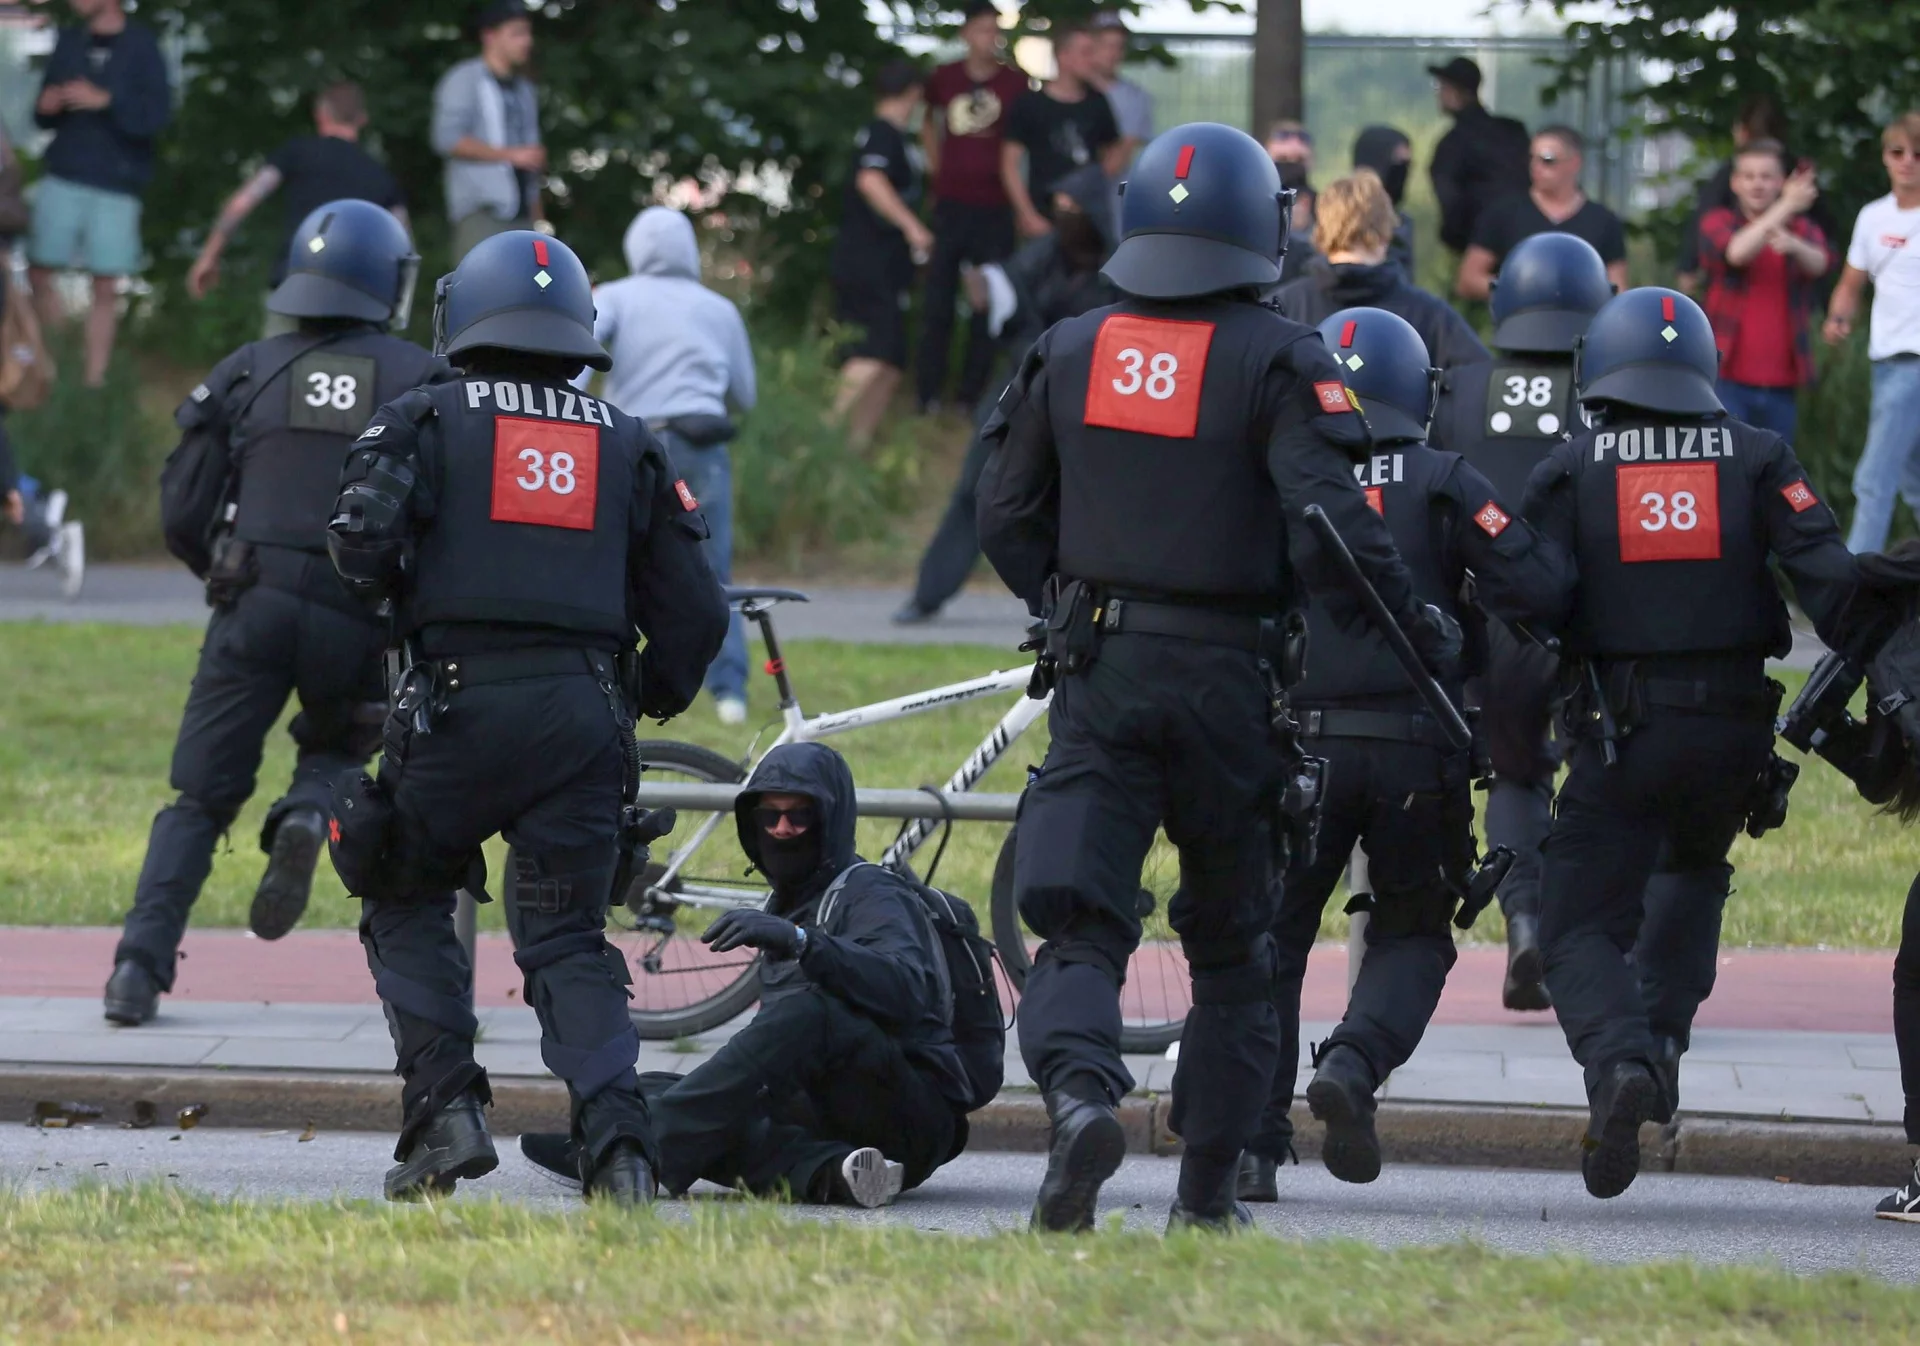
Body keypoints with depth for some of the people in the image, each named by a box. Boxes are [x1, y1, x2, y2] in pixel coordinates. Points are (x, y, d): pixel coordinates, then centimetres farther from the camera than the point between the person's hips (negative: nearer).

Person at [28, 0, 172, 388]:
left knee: (106, 287, -2)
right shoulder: (69, 42, 10)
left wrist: (105, 101, -22)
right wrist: (45, 108, -6)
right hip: (63, 180, 4)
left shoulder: (142, 47, -3)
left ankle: (94, 378, 3)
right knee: (41, 272, -3)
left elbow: (158, 116, -11)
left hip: (116, 185, -4)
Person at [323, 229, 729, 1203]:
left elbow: (363, 539, -10)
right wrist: (653, 698, 32)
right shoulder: (627, 445, 16)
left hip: (457, 702, -2)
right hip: (584, 712, 2)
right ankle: (615, 1133, -14)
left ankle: (442, 1108, 2)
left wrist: (395, 604, 12)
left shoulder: (428, 420, 7)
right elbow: (695, 613, 13)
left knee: (409, 905, 17)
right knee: (567, 940, 7)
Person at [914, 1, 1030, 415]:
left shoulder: (1016, 83, -5)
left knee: (987, 306, 4)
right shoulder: (944, 78, 2)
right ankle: (928, 394, 12)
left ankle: (972, 395, 12)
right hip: (950, 205, 1)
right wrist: (936, 166, 11)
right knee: (937, 302, 3)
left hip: (995, 209, -1)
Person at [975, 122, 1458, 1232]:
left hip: (1099, 673, 2)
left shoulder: (1071, 351, 6)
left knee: (1080, 924, -2)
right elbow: (1331, 519, -17)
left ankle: (1080, 1090, -32)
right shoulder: (1277, 360, -8)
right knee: (1234, 946, 13)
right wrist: (1419, 629, -5)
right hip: (1229, 676, -2)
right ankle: (1209, 1188, 14)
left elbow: (1007, 515, 12)